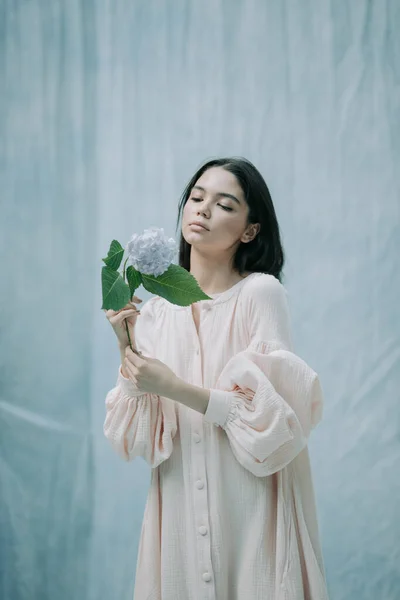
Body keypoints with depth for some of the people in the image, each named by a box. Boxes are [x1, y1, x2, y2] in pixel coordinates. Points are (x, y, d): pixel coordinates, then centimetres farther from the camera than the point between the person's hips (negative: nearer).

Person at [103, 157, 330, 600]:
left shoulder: (260, 292, -9)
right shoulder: (155, 311, 3)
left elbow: (272, 413, -14)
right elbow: (138, 438, 0)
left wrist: (174, 388, -18)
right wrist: (127, 348, -11)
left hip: (250, 509, -3)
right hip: (181, 512, 4)